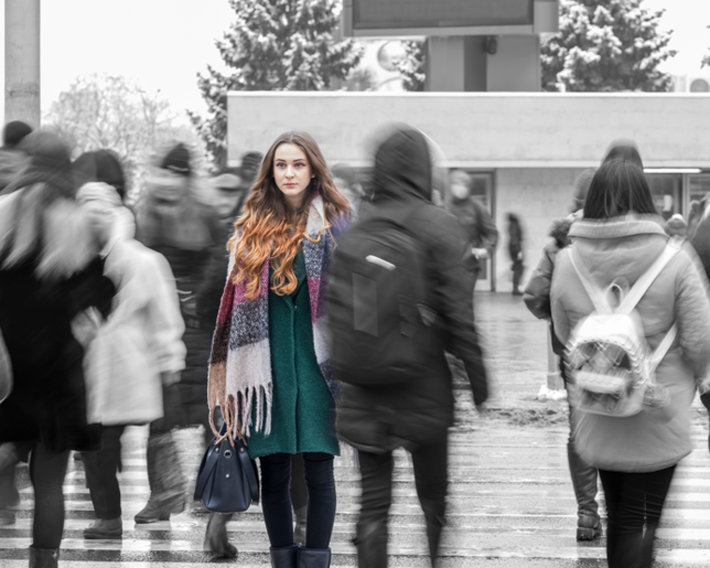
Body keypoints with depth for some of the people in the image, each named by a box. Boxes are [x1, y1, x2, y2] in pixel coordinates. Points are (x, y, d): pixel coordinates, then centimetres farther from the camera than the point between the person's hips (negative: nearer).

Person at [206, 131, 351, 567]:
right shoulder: (253, 229, 11)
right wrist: (228, 375, 8)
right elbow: (237, 302, 12)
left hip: (316, 360, -2)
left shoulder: (335, 224, 4)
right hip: (266, 362, 2)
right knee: (273, 472, 5)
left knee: (318, 468, -3)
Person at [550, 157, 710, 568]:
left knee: (618, 515, 19)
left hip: (597, 416, 3)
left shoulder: (568, 261, -6)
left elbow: (564, 334, 6)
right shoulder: (675, 260, -14)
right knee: (643, 520, 3)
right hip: (658, 411, -3)